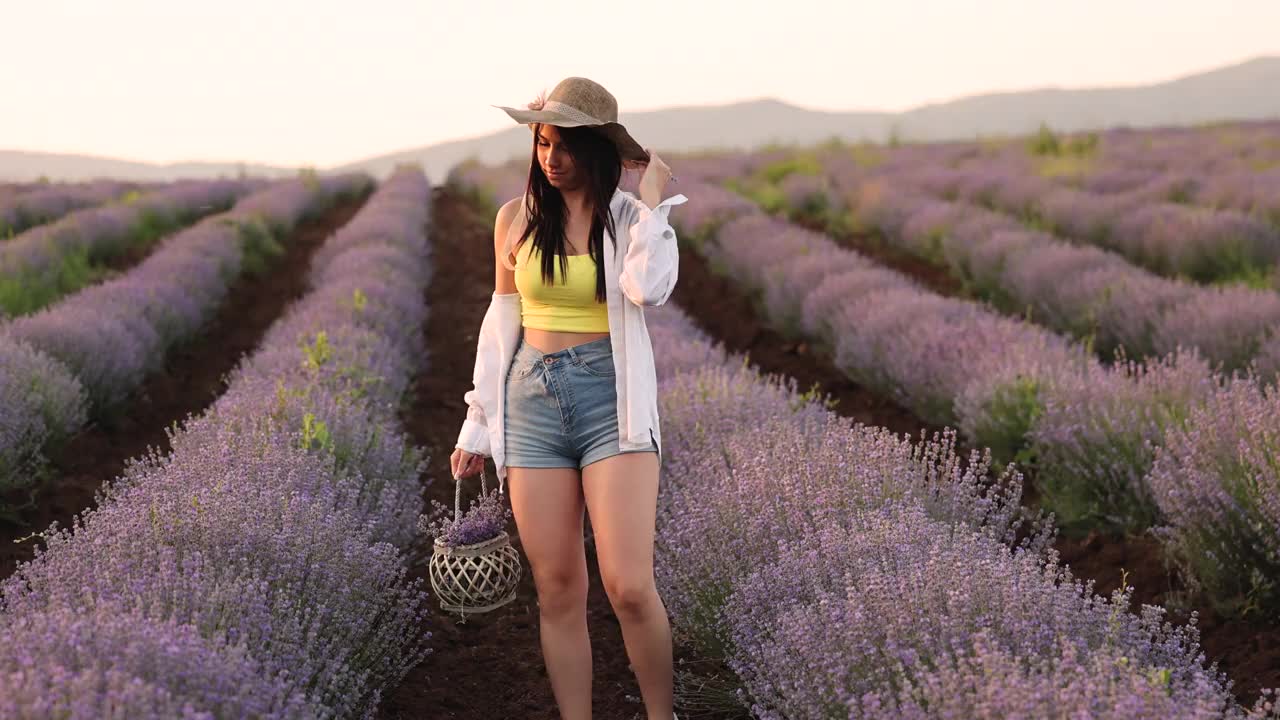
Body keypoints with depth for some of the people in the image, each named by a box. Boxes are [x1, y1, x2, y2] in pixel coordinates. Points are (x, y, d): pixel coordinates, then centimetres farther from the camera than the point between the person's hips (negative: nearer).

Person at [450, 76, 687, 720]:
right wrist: (478, 425, 13)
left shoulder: (631, 218, 1)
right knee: (557, 593, 3)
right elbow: (502, 324, 13)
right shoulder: (516, 219, 7)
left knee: (629, 588, -11)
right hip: (533, 401, 3)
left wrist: (653, 201, -12)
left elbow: (648, 289, -20)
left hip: (613, 401, -3)